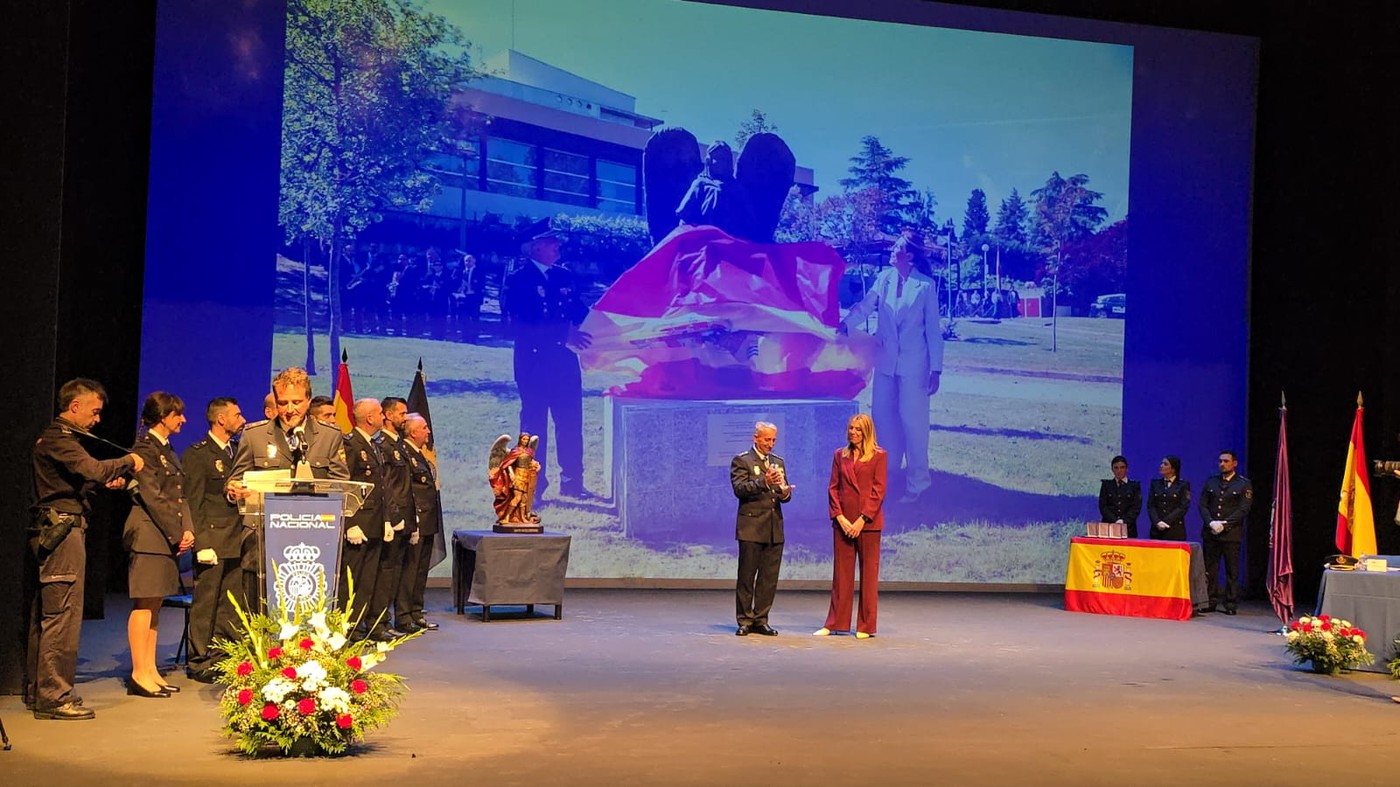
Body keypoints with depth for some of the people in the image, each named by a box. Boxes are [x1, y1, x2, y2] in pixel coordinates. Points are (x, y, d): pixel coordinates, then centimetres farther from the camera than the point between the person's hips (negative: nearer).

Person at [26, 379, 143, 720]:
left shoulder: (53, 437, 21)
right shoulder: (59, 439, -12)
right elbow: (91, 468, -26)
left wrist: (105, 482, 12)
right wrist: (128, 461, -12)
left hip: (48, 532, 11)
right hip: (63, 529, -11)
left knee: (43, 615, 13)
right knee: (63, 614, -9)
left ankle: (36, 691, 20)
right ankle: (54, 696, -8)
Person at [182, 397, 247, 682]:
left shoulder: (237, 451, 16)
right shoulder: (197, 455, -5)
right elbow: (193, 503, -9)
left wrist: (247, 532, 9)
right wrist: (202, 544, -15)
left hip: (236, 540, 7)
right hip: (213, 538, -7)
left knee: (231, 605, 9)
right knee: (205, 604, 0)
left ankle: (220, 659, 17)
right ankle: (199, 663, 7)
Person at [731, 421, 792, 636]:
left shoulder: (778, 462, 17)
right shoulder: (741, 461, -1)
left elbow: (784, 493, 17)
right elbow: (739, 489, -15)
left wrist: (785, 493, -8)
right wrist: (764, 482, -29)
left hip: (775, 528, 5)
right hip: (751, 527, -5)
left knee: (769, 578, 5)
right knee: (746, 577, 0)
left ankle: (760, 620, 12)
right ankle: (744, 621, 7)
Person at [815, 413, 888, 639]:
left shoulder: (879, 456, 0)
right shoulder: (840, 455, 11)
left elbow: (879, 491, -5)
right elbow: (833, 488, 8)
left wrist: (862, 519, -12)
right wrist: (840, 517, -5)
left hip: (868, 521, -3)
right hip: (843, 521, 3)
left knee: (869, 573, 2)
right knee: (841, 572, 7)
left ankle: (866, 626, 8)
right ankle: (835, 623, 12)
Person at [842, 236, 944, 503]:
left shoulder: (926, 285, -6)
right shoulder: (884, 278, 4)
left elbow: (934, 329, -4)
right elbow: (866, 306, 3)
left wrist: (936, 369, -7)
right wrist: (845, 323, -17)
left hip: (914, 363, -4)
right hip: (886, 360, 5)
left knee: (912, 420, -3)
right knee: (882, 416, 10)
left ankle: (916, 483, 8)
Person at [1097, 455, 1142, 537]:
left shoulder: (1134, 485, 11)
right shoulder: (1106, 484, 13)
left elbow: (1136, 507, 2)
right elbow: (1102, 506, 4)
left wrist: (1124, 521, -13)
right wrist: (1115, 521, -11)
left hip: (1128, 528, -1)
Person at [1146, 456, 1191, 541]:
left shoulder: (1183, 485, 4)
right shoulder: (1155, 483, 14)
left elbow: (1183, 508, -5)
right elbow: (1151, 506, 6)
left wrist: (1165, 522, -13)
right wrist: (1157, 522, -11)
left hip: (1175, 530, -3)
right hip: (1157, 529, 3)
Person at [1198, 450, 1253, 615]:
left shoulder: (1244, 484, 3)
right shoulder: (1211, 482, 14)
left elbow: (1244, 509, -6)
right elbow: (1203, 505, 8)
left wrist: (1224, 524, -14)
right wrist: (1211, 523, -9)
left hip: (1231, 533, -3)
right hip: (1210, 532, 3)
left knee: (1232, 571, 0)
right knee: (1209, 569, 3)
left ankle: (1231, 604, 4)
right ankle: (1210, 601, 8)